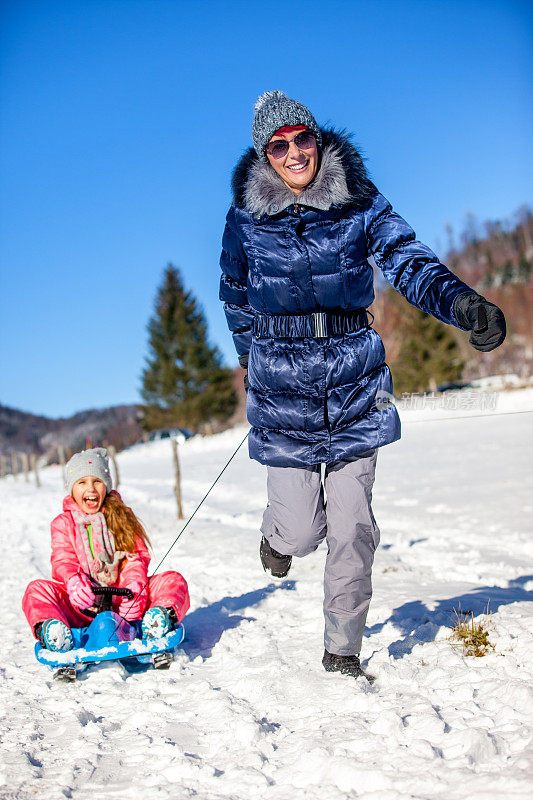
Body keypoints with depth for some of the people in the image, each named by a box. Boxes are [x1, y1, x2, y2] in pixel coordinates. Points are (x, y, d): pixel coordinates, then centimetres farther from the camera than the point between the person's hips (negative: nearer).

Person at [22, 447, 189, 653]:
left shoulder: (122, 517, 12)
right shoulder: (63, 523, 10)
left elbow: (136, 556, 1)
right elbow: (62, 561, -5)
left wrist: (134, 587, -23)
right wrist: (74, 583, -32)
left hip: (123, 601, 1)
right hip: (84, 608, -1)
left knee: (174, 581, -22)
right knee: (37, 590, -26)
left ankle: (164, 613, -51)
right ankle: (48, 627, -51)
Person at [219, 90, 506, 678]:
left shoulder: (359, 202, -1)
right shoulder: (246, 217, -1)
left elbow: (409, 261, -13)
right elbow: (236, 299, 14)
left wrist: (463, 303, -31)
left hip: (355, 385, 1)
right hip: (282, 387, -1)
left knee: (352, 528, 0)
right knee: (303, 530, -3)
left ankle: (342, 652, 19)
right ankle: (277, 533, 36)